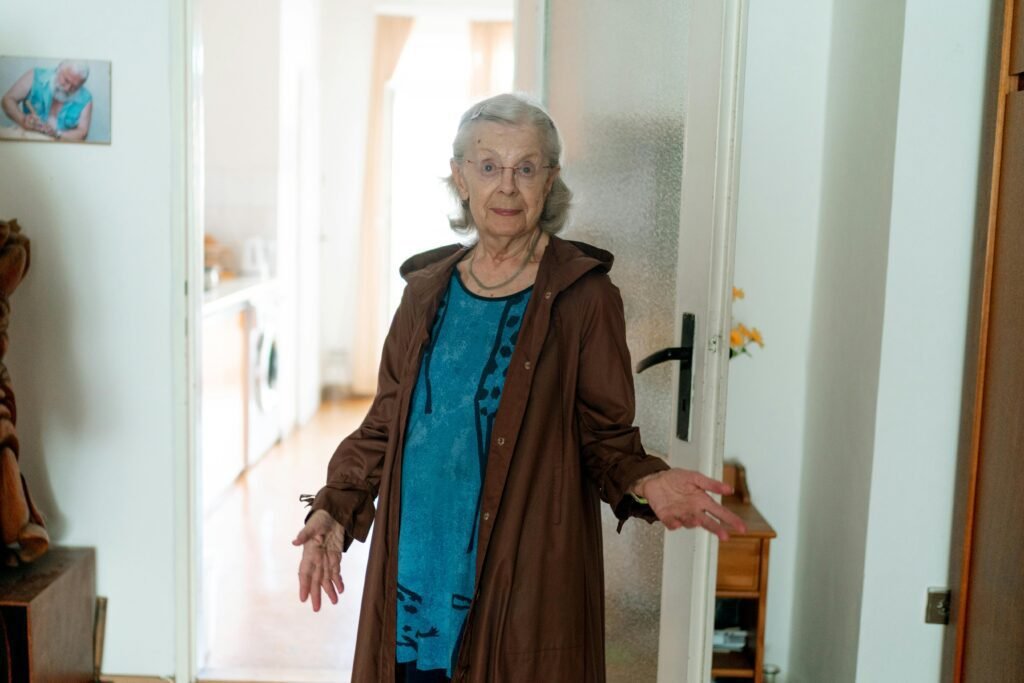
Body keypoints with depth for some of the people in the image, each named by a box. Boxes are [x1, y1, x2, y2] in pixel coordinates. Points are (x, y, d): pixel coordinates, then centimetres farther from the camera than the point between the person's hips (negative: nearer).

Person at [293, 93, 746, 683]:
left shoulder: (583, 297, -6)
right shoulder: (427, 290, 6)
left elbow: (607, 438, -3)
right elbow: (385, 423, 12)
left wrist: (646, 483, -23)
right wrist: (336, 510, 3)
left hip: (525, 581, -3)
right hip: (414, 565, 4)